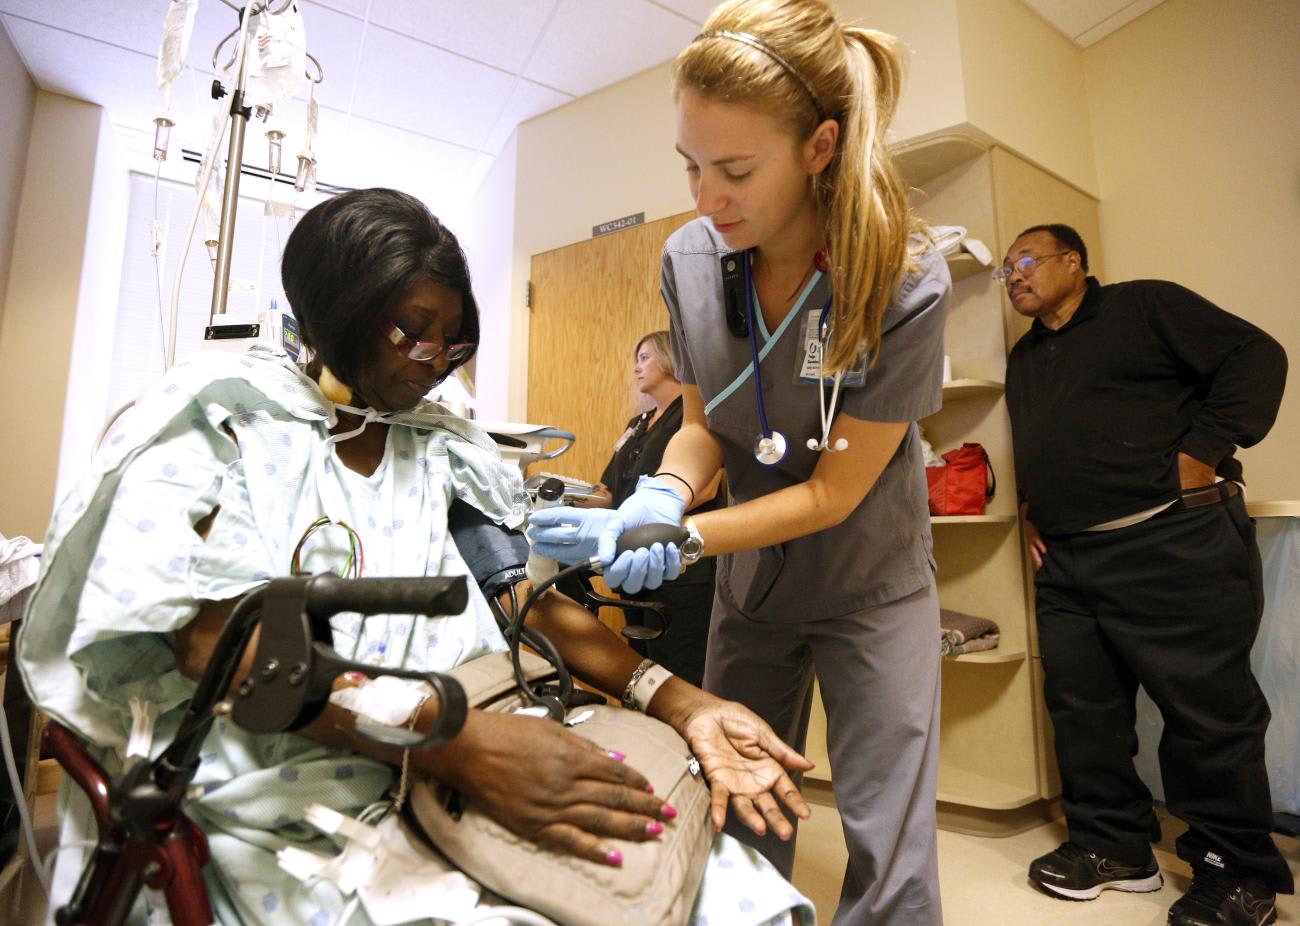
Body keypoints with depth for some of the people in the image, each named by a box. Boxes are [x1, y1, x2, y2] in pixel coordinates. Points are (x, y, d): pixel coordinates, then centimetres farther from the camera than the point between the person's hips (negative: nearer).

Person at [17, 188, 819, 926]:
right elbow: (216, 640, -15)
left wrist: (681, 704, -11)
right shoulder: (223, 415, -2)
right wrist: (462, 743, -27)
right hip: (296, 809, -3)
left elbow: (537, 598, 4)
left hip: (476, 778, 4)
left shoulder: (445, 448, 10)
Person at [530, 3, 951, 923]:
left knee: (889, 851, 6)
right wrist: (663, 495, -23)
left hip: (868, 581, -3)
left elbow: (833, 494, -20)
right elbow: (702, 425, -2)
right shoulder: (691, 258, -12)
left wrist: (678, 544, -29)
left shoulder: (906, 284, -24)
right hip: (750, 580, 4)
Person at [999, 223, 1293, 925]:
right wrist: (1032, 507, 15)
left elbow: (1256, 355, -5)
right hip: (1065, 562, 7)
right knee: (1080, 707, 8)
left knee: (1207, 709, 1)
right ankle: (1111, 844, 24)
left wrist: (1202, 453, -13)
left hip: (1172, 547, -7)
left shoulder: (1144, 306, 2)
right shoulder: (1024, 358, 22)